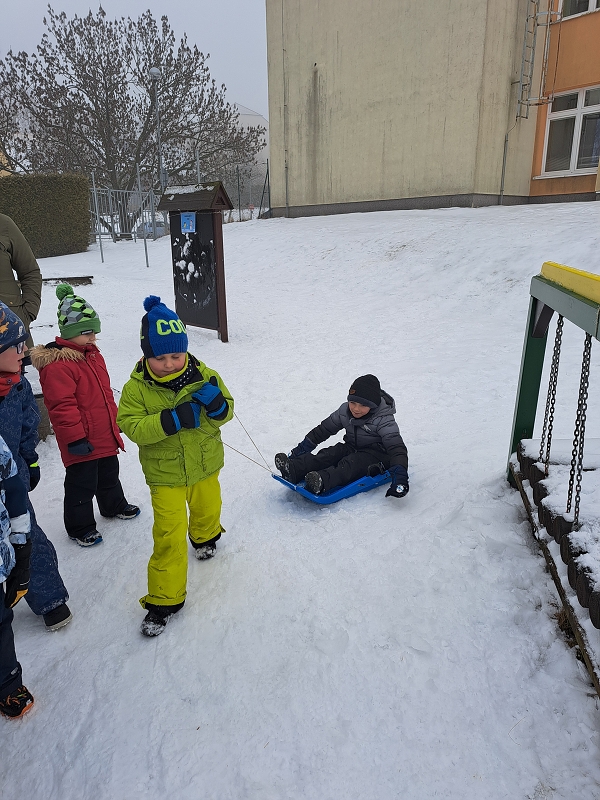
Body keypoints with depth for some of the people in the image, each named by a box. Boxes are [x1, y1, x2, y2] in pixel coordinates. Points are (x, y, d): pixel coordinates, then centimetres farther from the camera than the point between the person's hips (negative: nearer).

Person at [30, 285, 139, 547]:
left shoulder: (92, 354, 8)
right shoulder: (57, 365, -22)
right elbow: (61, 406, -24)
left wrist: (114, 420, 23)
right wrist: (75, 438, -22)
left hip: (105, 435, 9)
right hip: (83, 442, -9)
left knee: (109, 475, 26)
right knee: (81, 484, 6)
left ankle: (114, 506, 48)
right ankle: (79, 526, 23)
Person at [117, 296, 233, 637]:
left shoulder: (203, 374, -10)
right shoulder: (136, 388, -15)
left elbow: (227, 411, -5)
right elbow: (131, 426, -23)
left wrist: (217, 404, -30)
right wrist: (171, 420, -36)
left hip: (205, 466, 3)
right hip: (165, 473, -3)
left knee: (207, 508, 27)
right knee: (169, 534, -5)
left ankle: (205, 537, 63)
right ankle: (165, 598, 12)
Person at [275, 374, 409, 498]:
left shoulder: (384, 420, -19)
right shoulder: (345, 411, -2)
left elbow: (397, 447, -27)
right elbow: (323, 429, 8)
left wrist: (399, 475, -43)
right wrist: (301, 449, 6)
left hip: (376, 453, -5)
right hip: (352, 448, 6)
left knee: (350, 464, -34)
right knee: (329, 454, -23)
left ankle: (322, 482, -62)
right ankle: (293, 470, -44)